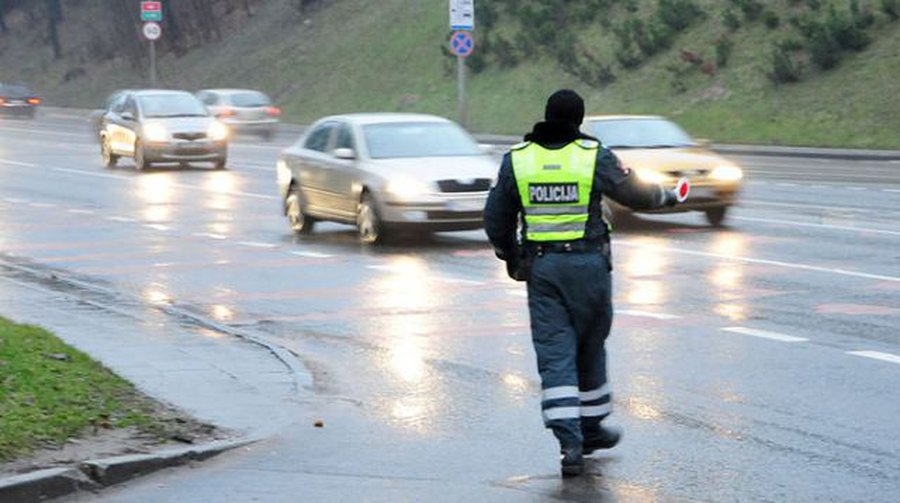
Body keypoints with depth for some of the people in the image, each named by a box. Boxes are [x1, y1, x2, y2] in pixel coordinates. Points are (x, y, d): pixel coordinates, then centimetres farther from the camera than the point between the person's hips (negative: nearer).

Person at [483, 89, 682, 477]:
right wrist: (666, 196, 25)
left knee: (555, 354, 0)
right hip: (588, 263, -1)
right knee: (589, 347, 17)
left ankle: (569, 442, -12)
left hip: (540, 267, 1)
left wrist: (510, 256, 22)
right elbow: (634, 194, 4)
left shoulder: (516, 158, 1)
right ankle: (592, 427, 29)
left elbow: (495, 219, 5)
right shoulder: (595, 156, -6)